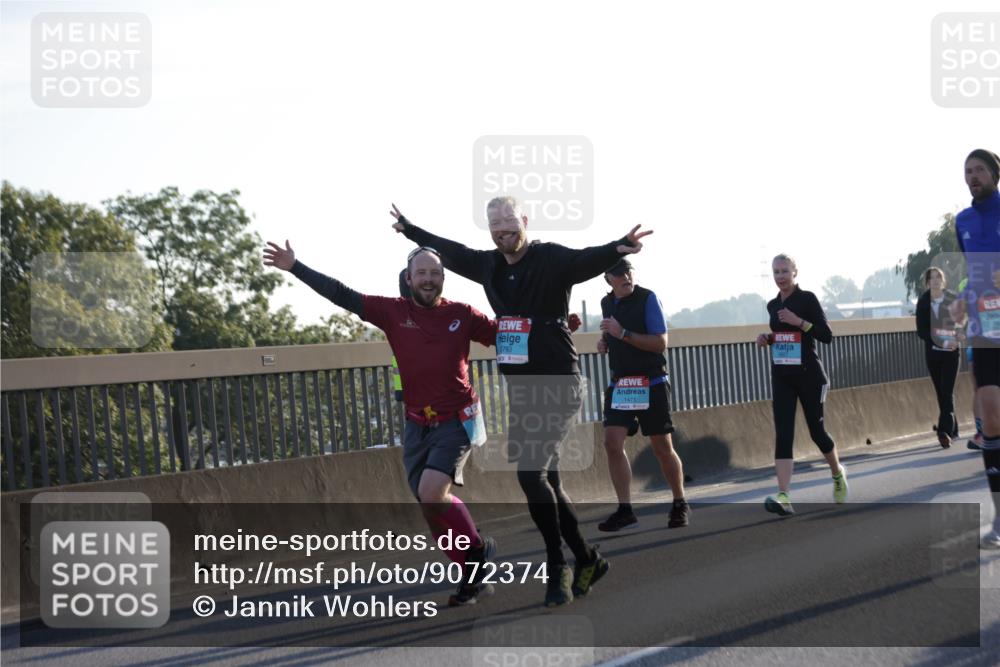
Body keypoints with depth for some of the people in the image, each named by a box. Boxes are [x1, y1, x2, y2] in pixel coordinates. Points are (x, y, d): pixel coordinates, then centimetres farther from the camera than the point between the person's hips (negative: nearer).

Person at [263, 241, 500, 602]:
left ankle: (478, 548, 2)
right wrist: (294, 267, -3)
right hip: (417, 426, 4)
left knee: (432, 494, -23)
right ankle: (474, 578, 19)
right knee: (431, 509, 5)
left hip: (456, 423, -4)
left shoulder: (462, 315, -4)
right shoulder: (394, 312, -1)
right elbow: (340, 294, 0)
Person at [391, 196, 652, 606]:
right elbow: (448, 250, 28)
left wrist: (617, 249, -54)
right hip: (519, 388, 8)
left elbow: (587, 260, -32)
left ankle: (557, 568, -6)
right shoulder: (489, 265, 10)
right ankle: (587, 559, 24)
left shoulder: (552, 260, -12)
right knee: (546, 482, 10)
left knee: (532, 473, -18)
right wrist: (410, 230, 40)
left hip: (557, 387, -8)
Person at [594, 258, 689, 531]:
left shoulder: (647, 298, -10)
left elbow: (660, 343, -15)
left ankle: (680, 505, 19)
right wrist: (605, 343, 5)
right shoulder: (607, 303, 10)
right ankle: (625, 509, -8)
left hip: (651, 383, -5)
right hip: (619, 384, 5)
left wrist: (623, 334, -23)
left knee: (662, 447, 2)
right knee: (612, 442, -11)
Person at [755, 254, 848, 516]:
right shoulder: (772, 305, 10)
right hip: (781, 378, 4)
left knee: (816, 430, 7)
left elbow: (827, 336, -12)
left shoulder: (807, 299, -8)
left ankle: (838, 474, 37)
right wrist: (767, 339, 2)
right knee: (783, 435, -9)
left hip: (809, 376, -4)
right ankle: (784, 497, -19)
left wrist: (799, 321, -23)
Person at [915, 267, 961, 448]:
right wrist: (941, 342, -19)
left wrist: (956, 339, -19)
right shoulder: (923, 303, -1)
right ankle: (953, 430, 19)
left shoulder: (953, 300, -4)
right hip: (933, 352, 3)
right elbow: (922, 331, -5)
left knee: (947, 391, -14)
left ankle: (944, 430, -23)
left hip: (951, 351, -3)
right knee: (941, 392, 7)